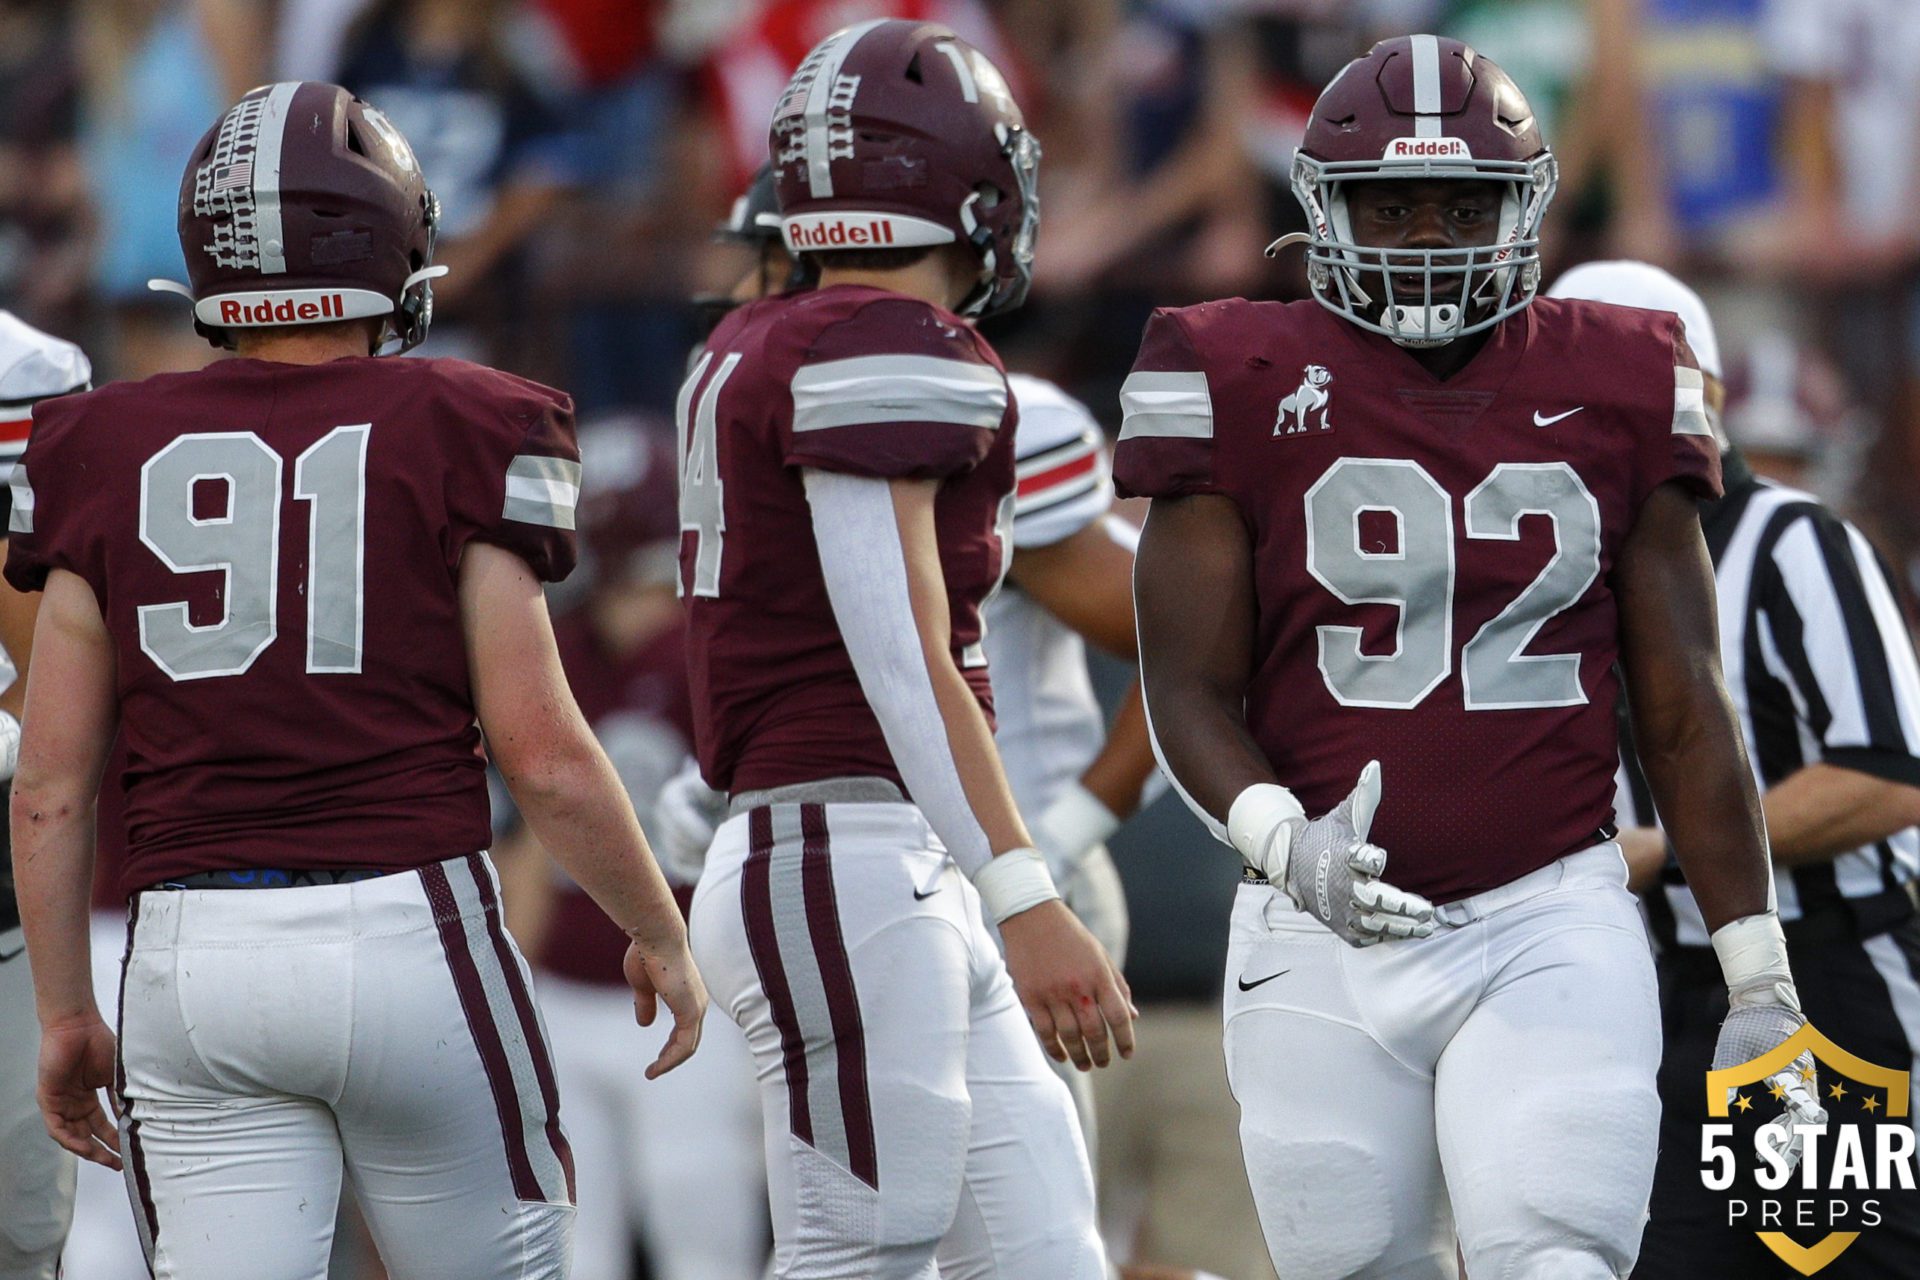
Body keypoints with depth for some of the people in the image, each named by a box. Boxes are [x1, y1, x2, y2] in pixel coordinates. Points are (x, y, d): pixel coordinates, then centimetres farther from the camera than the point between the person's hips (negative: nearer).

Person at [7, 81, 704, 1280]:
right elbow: (544, 755, -3)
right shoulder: (454, 435, -1)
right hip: (408, 937, -2)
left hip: (195, 956, 2)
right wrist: (661, 933, 12)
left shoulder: (106, 460, 6)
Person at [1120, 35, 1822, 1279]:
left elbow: (1685, 713, 10)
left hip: (1553, 924, 0)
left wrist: (1759, 980, 9)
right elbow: (1191, 691, 0)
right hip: (1329, 941, 0)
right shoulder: (1247, 391, 1)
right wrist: (1286, 845, -21)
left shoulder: (1609, 394, 6)